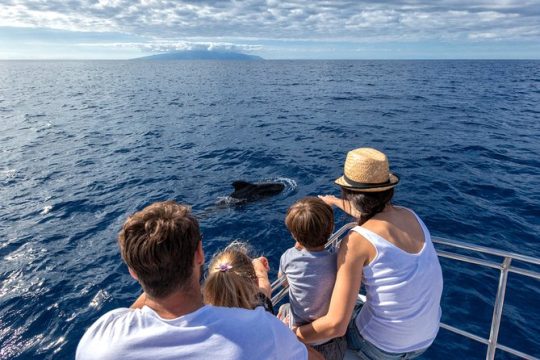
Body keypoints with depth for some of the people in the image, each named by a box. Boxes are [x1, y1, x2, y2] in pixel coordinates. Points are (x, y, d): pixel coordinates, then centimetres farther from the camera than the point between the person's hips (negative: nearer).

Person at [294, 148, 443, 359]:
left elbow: (335, 325, -28)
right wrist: (334, 202, 33)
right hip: (425, 338, 6)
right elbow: (373, 215, 17)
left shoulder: (356, 241, -27)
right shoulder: (409, 215, -7)